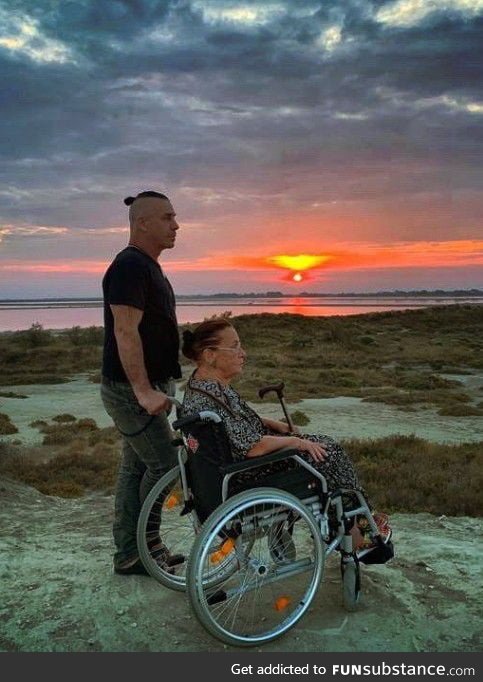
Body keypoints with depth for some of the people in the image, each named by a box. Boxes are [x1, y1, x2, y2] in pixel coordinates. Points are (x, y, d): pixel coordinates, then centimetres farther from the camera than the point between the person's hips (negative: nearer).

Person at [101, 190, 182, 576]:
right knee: (164, 465, -4)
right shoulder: (130, 266, -16)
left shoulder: (148, 267, 16)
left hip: (147, 386, 10)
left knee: (136, 467, 13)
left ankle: (130, 552, 23)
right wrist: (144, 390, -30)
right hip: (131, 389, -10)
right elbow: (125, 331, -24)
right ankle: (141, 548, 14)